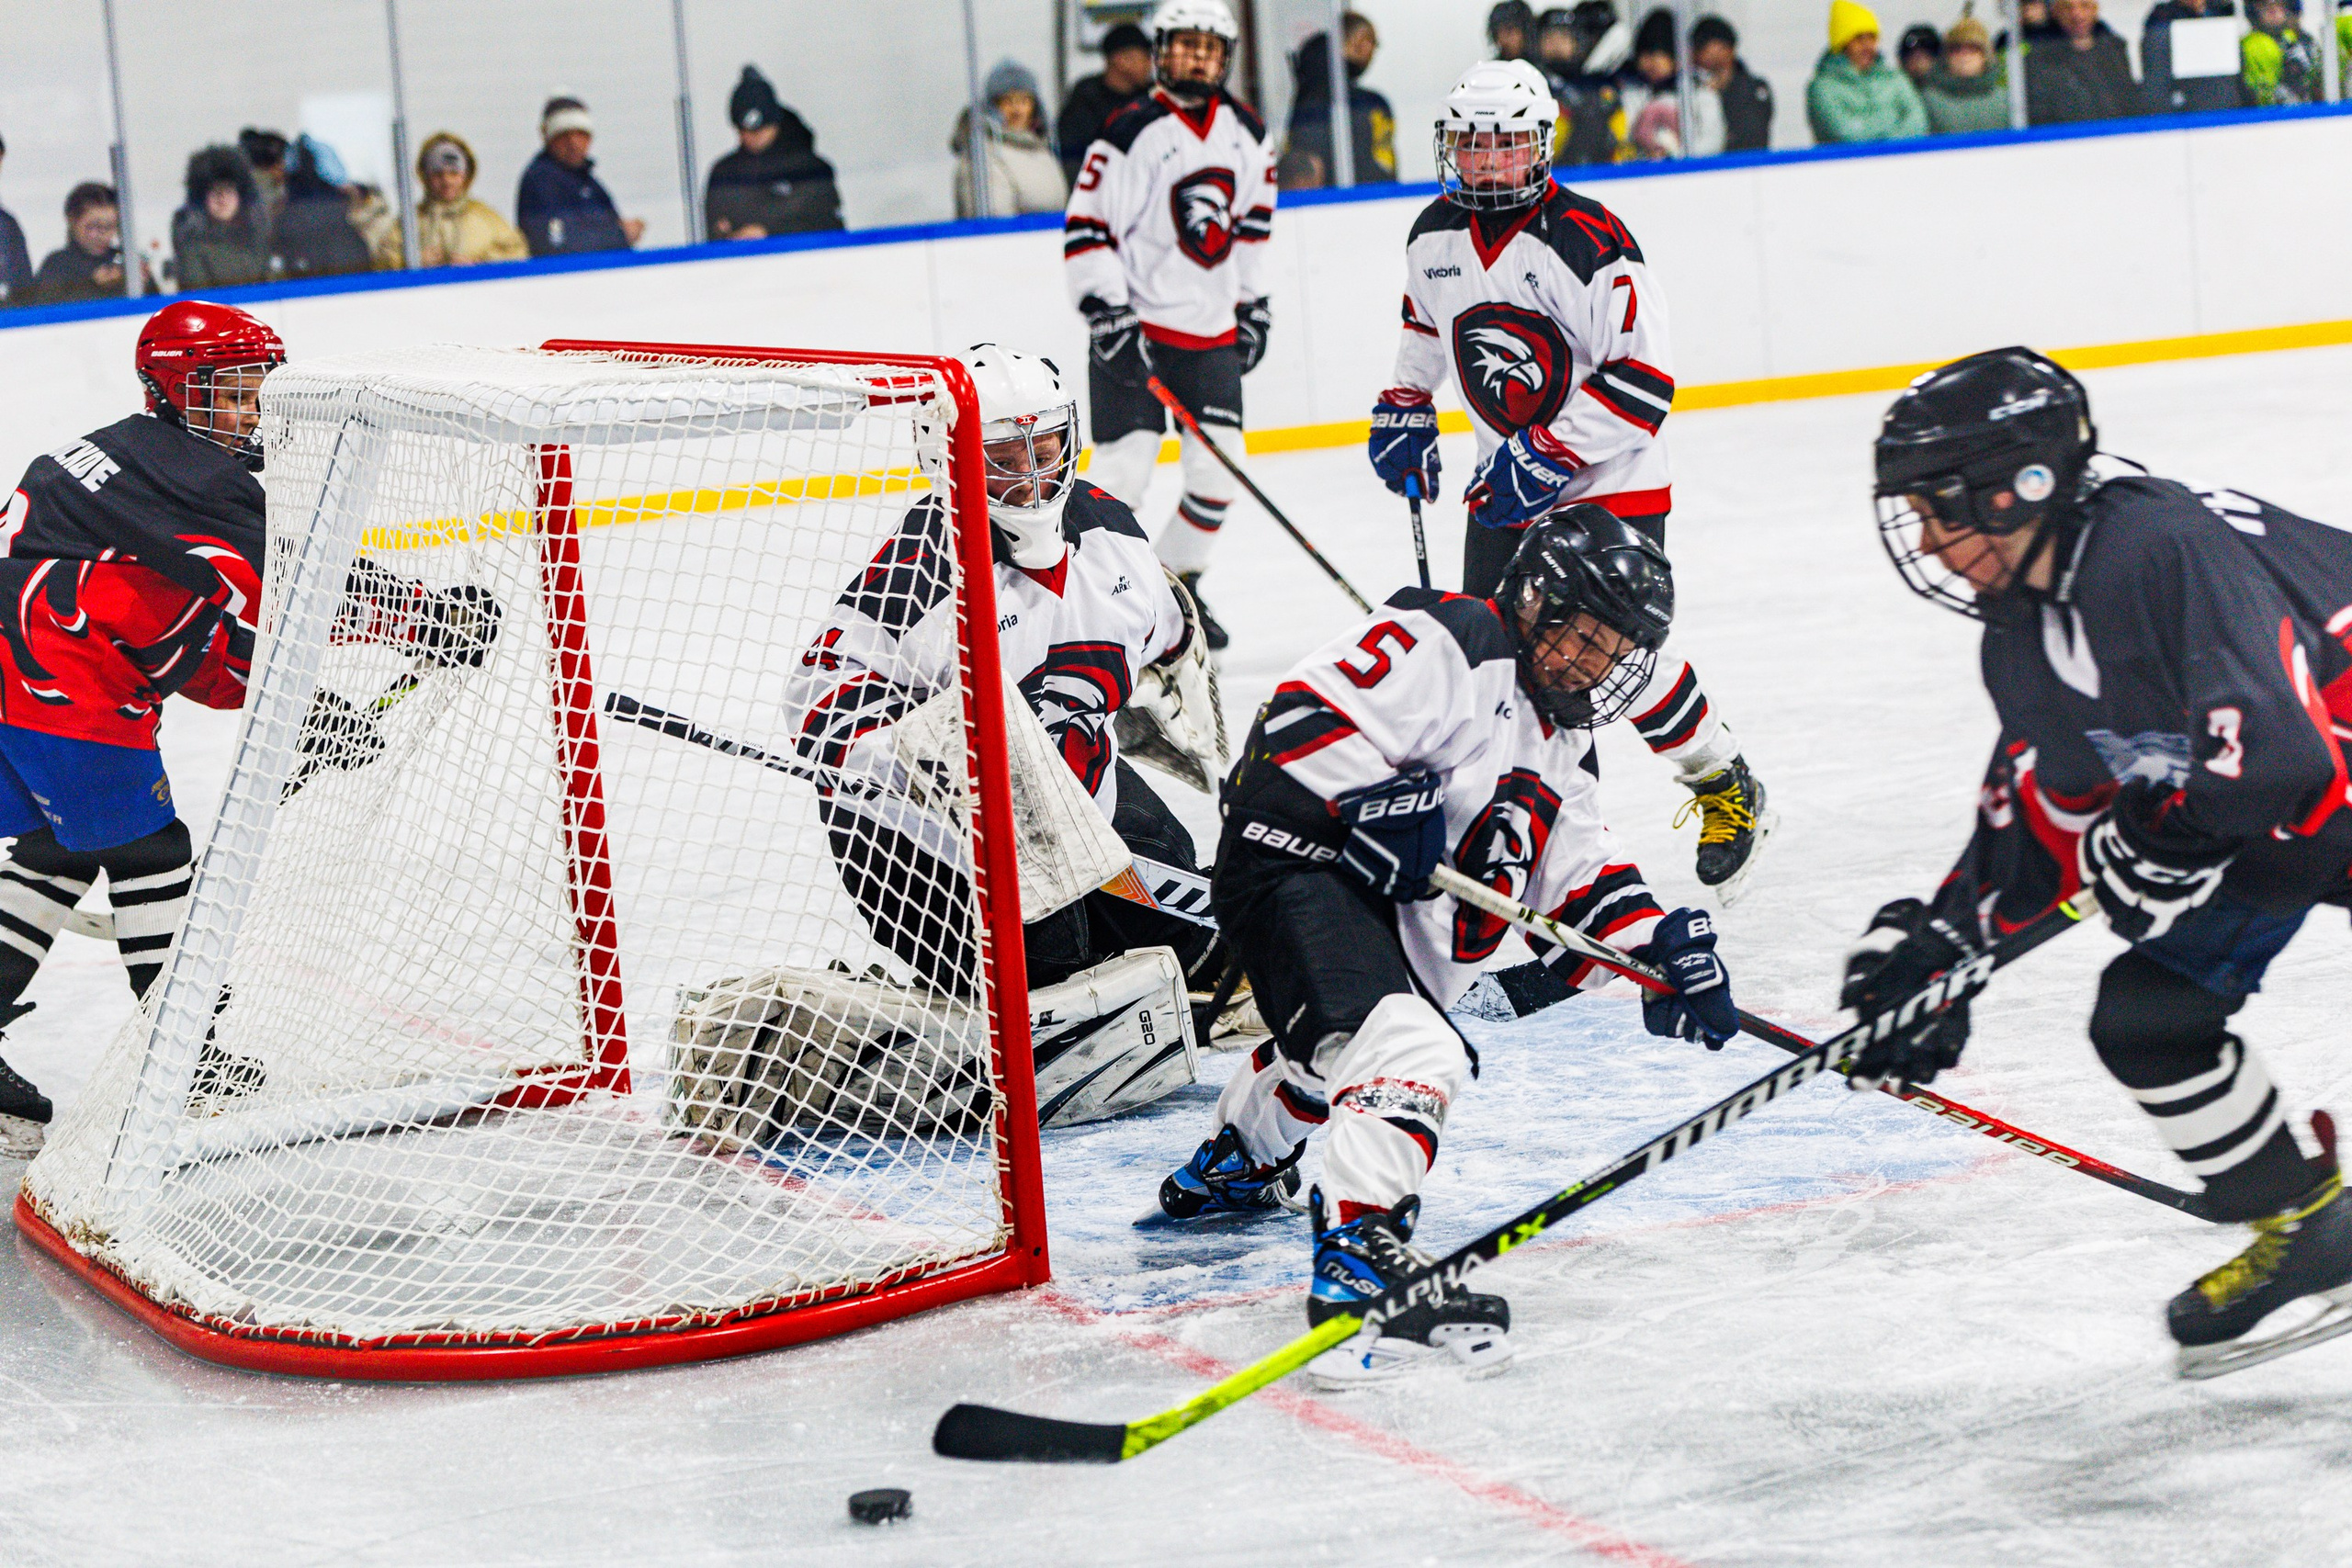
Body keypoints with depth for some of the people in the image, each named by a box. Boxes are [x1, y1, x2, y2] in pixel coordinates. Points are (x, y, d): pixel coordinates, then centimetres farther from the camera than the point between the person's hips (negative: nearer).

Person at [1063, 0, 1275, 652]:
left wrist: (1253, 303, 17)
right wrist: (1106, 311, -17)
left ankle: (1178, 582, 19)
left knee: (1219, 464, 2)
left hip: (1212, 330, 6)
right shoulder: (1132, 132, -11)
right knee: (1125, 464, -12)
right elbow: (1086, 225, -12)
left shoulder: (1246, 133, 8)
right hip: (1135, 324, -6)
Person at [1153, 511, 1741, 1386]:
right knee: (1408, 1052, -32)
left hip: (1384, 913, 11)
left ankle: (1235, 1162, 67)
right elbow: (1302, 724, -23)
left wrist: (1662, 947, -2)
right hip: (1293, 862, -11)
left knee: (1335, 1043, 37)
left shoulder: (1559, 741, 15)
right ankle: (1359, 1263, -44)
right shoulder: (1445, 644, -15)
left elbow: (1577, 867, 13)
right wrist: (1400, 807, -31)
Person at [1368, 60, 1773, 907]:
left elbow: (1644, 377, -23)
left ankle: (1725, 785, 10)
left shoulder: (1589, 242, -20)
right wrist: (1405, 408, 15)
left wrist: (1549, 454, -24)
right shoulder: (1435, 236, 2)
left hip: (1610, 482, -6)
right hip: (1505, 483, 6)